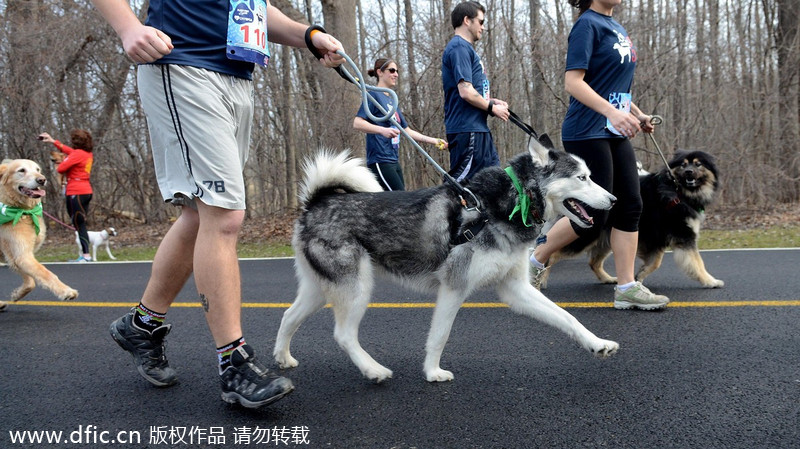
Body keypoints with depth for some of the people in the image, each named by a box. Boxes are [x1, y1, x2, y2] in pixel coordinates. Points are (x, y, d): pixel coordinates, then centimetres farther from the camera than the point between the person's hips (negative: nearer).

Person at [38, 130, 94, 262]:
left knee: (79, 224, -8)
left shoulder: (77, 154, -12)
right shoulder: (88, 154, 13)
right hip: (86, 191, 9)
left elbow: (60, 168, -15)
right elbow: (68, 150, 28)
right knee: (80, 223, 10)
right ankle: (84, 254, 9)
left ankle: (86, 255, -12)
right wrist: (52, 141, 36)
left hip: (76, 193, -8)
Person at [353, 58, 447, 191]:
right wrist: (382, 130, -30)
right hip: (380, 161, -9)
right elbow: (357, 123, -16)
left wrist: (433, 141, 17)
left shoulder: (391, 100, 21)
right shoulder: (373, 95, -4)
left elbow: (407, 130, 24)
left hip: (393, 160, 9)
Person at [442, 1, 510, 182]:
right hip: (467, 128, -10)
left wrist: (492, 101, 9)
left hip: (478, 128, 10)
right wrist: (492, 108, -7)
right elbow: (466, 92, -20)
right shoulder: (459, 47, -10)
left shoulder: (466, 48, 20)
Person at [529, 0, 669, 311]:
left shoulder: (617, 29, 17)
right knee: (594, 214, -7)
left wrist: (638, 114, 15)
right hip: (587, 132, -8)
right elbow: (573, 81, -18)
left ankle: (626, 288, 8)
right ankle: (535, 260, 11)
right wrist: (613, 112, -28)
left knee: (630, 206, 3)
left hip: (615, 134, 9)